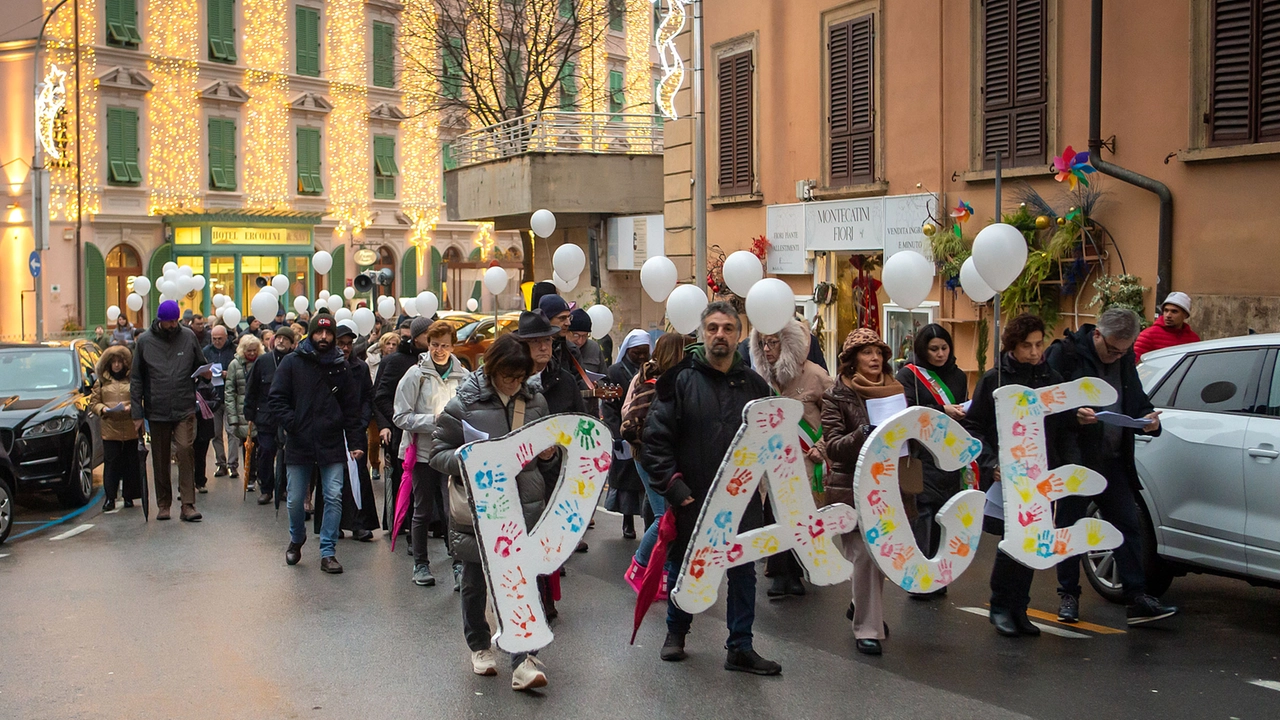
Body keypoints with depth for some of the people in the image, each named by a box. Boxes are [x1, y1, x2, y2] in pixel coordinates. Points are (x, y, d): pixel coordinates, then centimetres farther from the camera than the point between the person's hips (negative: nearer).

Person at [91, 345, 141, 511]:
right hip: (110, 429, 1)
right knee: (111, 463, -3)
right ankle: (109, 498, 2)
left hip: (131, 429, -1)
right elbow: (93, 403, 11)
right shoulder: (101, 381, 11)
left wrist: (130, 408, -13)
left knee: (131, 464, 4)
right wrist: (104, 410, -8)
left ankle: (128, 496, 13)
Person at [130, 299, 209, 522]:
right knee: (160, 460, 9)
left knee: (185, 451, -13)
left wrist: (206, 372, -11)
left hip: (185, 409, -1)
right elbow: (136, 379, 6)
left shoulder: (188, 336, 5)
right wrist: (137, 413, 1)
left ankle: (188, 504, -11)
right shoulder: (145, 341, 4)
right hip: (157, 411, 1)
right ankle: (163, 504, 21)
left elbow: (200, 365, 14)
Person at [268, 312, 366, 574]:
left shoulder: (340, 367, 7)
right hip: (299, 444, -1)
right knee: (295, 500, 7)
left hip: (332, 445, 1)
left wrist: (355, 443, 3)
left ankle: (327, 552, 5)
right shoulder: (292, 362, 2)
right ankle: (296, 539, 35)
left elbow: (351, 408, 9)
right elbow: (276, 399, 1)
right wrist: (290, 424, -13)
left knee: (334, 498, -5)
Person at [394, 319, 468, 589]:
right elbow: (401, 417, -7)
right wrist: (434, 421, -17)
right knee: (423, 511, 11)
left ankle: (459, 566, 1)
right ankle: (420, 564, 24)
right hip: (423, 452, -1)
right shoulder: (415, 374, -3)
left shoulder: (464, 376, 2)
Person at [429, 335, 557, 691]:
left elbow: (546, 451, 20)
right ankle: (479, 646, 34)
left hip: (524, 508, 2)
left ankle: (523, 658, -2)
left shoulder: (535, 402, 6)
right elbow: (439, 453, -5)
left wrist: (548, 456, -3)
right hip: (476, 506, -1)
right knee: (475, 582, 14)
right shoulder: (464, 403, -6)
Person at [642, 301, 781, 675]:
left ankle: (740, 647, 17)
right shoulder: (680, 380, -5)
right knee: (683, 568, 14)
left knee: (743, 571, 5)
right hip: (690, 498, -2)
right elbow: (656, 437, -8)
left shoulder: (753, 385, 5)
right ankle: (676, 630, 37)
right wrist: (672, 484, -14)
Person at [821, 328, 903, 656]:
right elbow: (833, 447, -13)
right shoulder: (837, 396, -4)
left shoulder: (894, 390, 10)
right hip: (851, 486, -5)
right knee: (865, 553, -10)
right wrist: (863, 434, -28)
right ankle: (867, 628, 3)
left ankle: (863, 606, 36)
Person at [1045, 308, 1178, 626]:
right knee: (1069, 527, 5)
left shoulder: (1126, 360, 10)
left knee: (1128, 526, 3)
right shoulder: (1065, 354, -10)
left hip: (1113, 460, 5)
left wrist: (1148, 419, -2)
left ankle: (1136, 598, 8)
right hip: (1074, 461, -5)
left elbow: (1137, 402, 19)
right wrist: (1073, 415, -29)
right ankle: (1068, 595, 17)